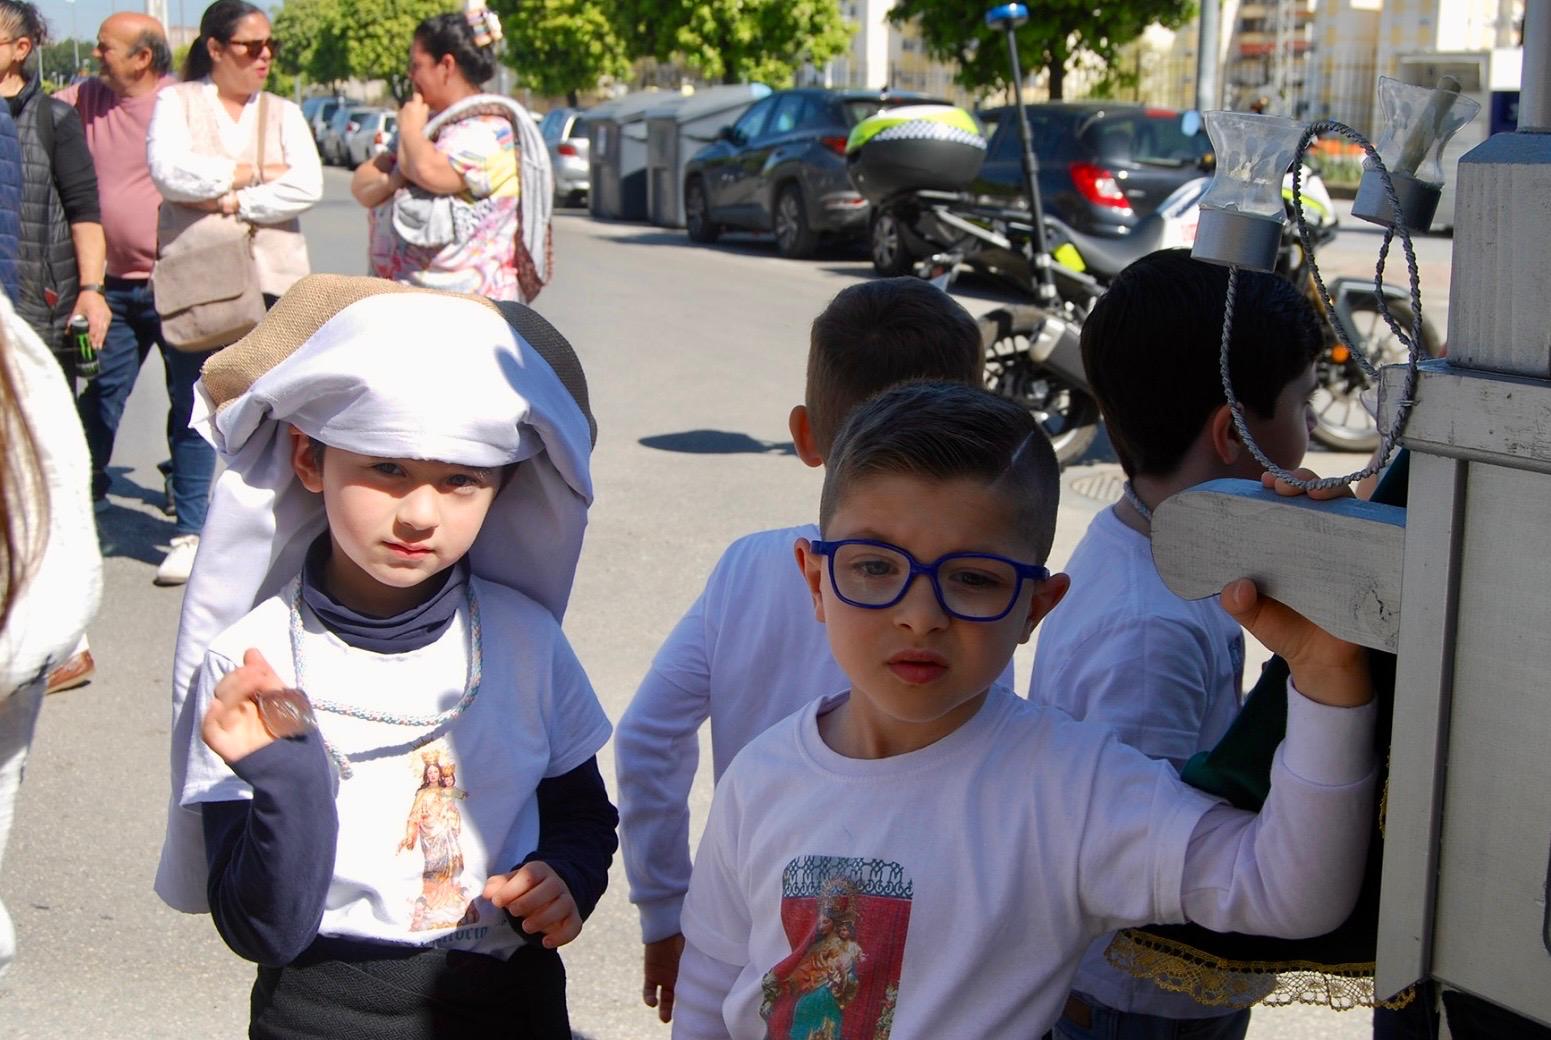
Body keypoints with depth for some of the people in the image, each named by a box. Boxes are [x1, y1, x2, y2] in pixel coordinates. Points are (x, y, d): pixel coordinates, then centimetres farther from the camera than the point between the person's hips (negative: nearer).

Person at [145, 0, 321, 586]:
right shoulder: (177, 102, 6)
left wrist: (233, 201, -12)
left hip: (272, 276, 2)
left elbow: (307, 187, -4)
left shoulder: (283, 114, 12)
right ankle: (190, 533, 8)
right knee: (192, 406, 1)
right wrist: (254, 173, -7)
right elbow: (169, 172, -12)